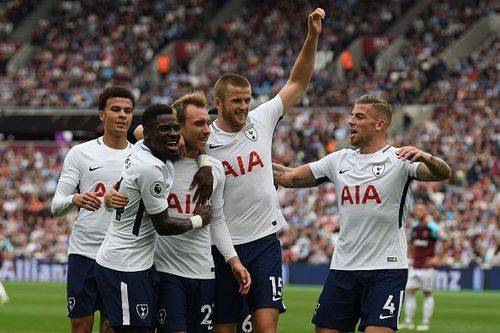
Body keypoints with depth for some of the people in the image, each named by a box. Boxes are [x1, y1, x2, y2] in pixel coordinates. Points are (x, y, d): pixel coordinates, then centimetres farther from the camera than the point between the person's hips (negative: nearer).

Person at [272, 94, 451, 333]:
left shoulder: (399, 159, -6)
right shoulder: (339, 160, 12)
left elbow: (443, 174, -22)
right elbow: (289, 177, 15)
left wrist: (427, 158, -42)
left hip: (387, 268, -6)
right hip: (343, 266, 6)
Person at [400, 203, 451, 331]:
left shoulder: (433, 227, -10)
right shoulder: (414, 227, 10)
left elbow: (447, 243, -12)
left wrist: (438, 258, -11)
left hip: (427, 266, -6)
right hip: (415, 266, 6)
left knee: (427, 294, 0)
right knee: (409, 292, 0)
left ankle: (426, 322, 4)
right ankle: (408, 321, 4)